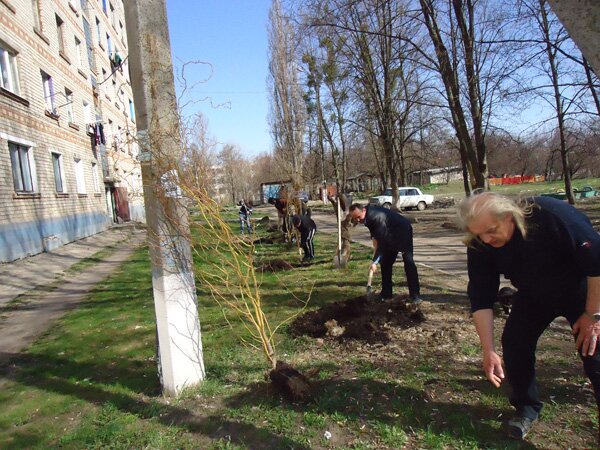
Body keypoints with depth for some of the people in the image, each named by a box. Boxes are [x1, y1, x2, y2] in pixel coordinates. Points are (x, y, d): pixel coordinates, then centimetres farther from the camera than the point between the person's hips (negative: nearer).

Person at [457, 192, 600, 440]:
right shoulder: (479, 247, -24)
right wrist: (488, 350, -22)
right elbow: (481, 298, -20)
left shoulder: (552, 214, -37)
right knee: (513, 342, -7)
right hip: (534, 295, 3)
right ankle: (526, 408, 15)